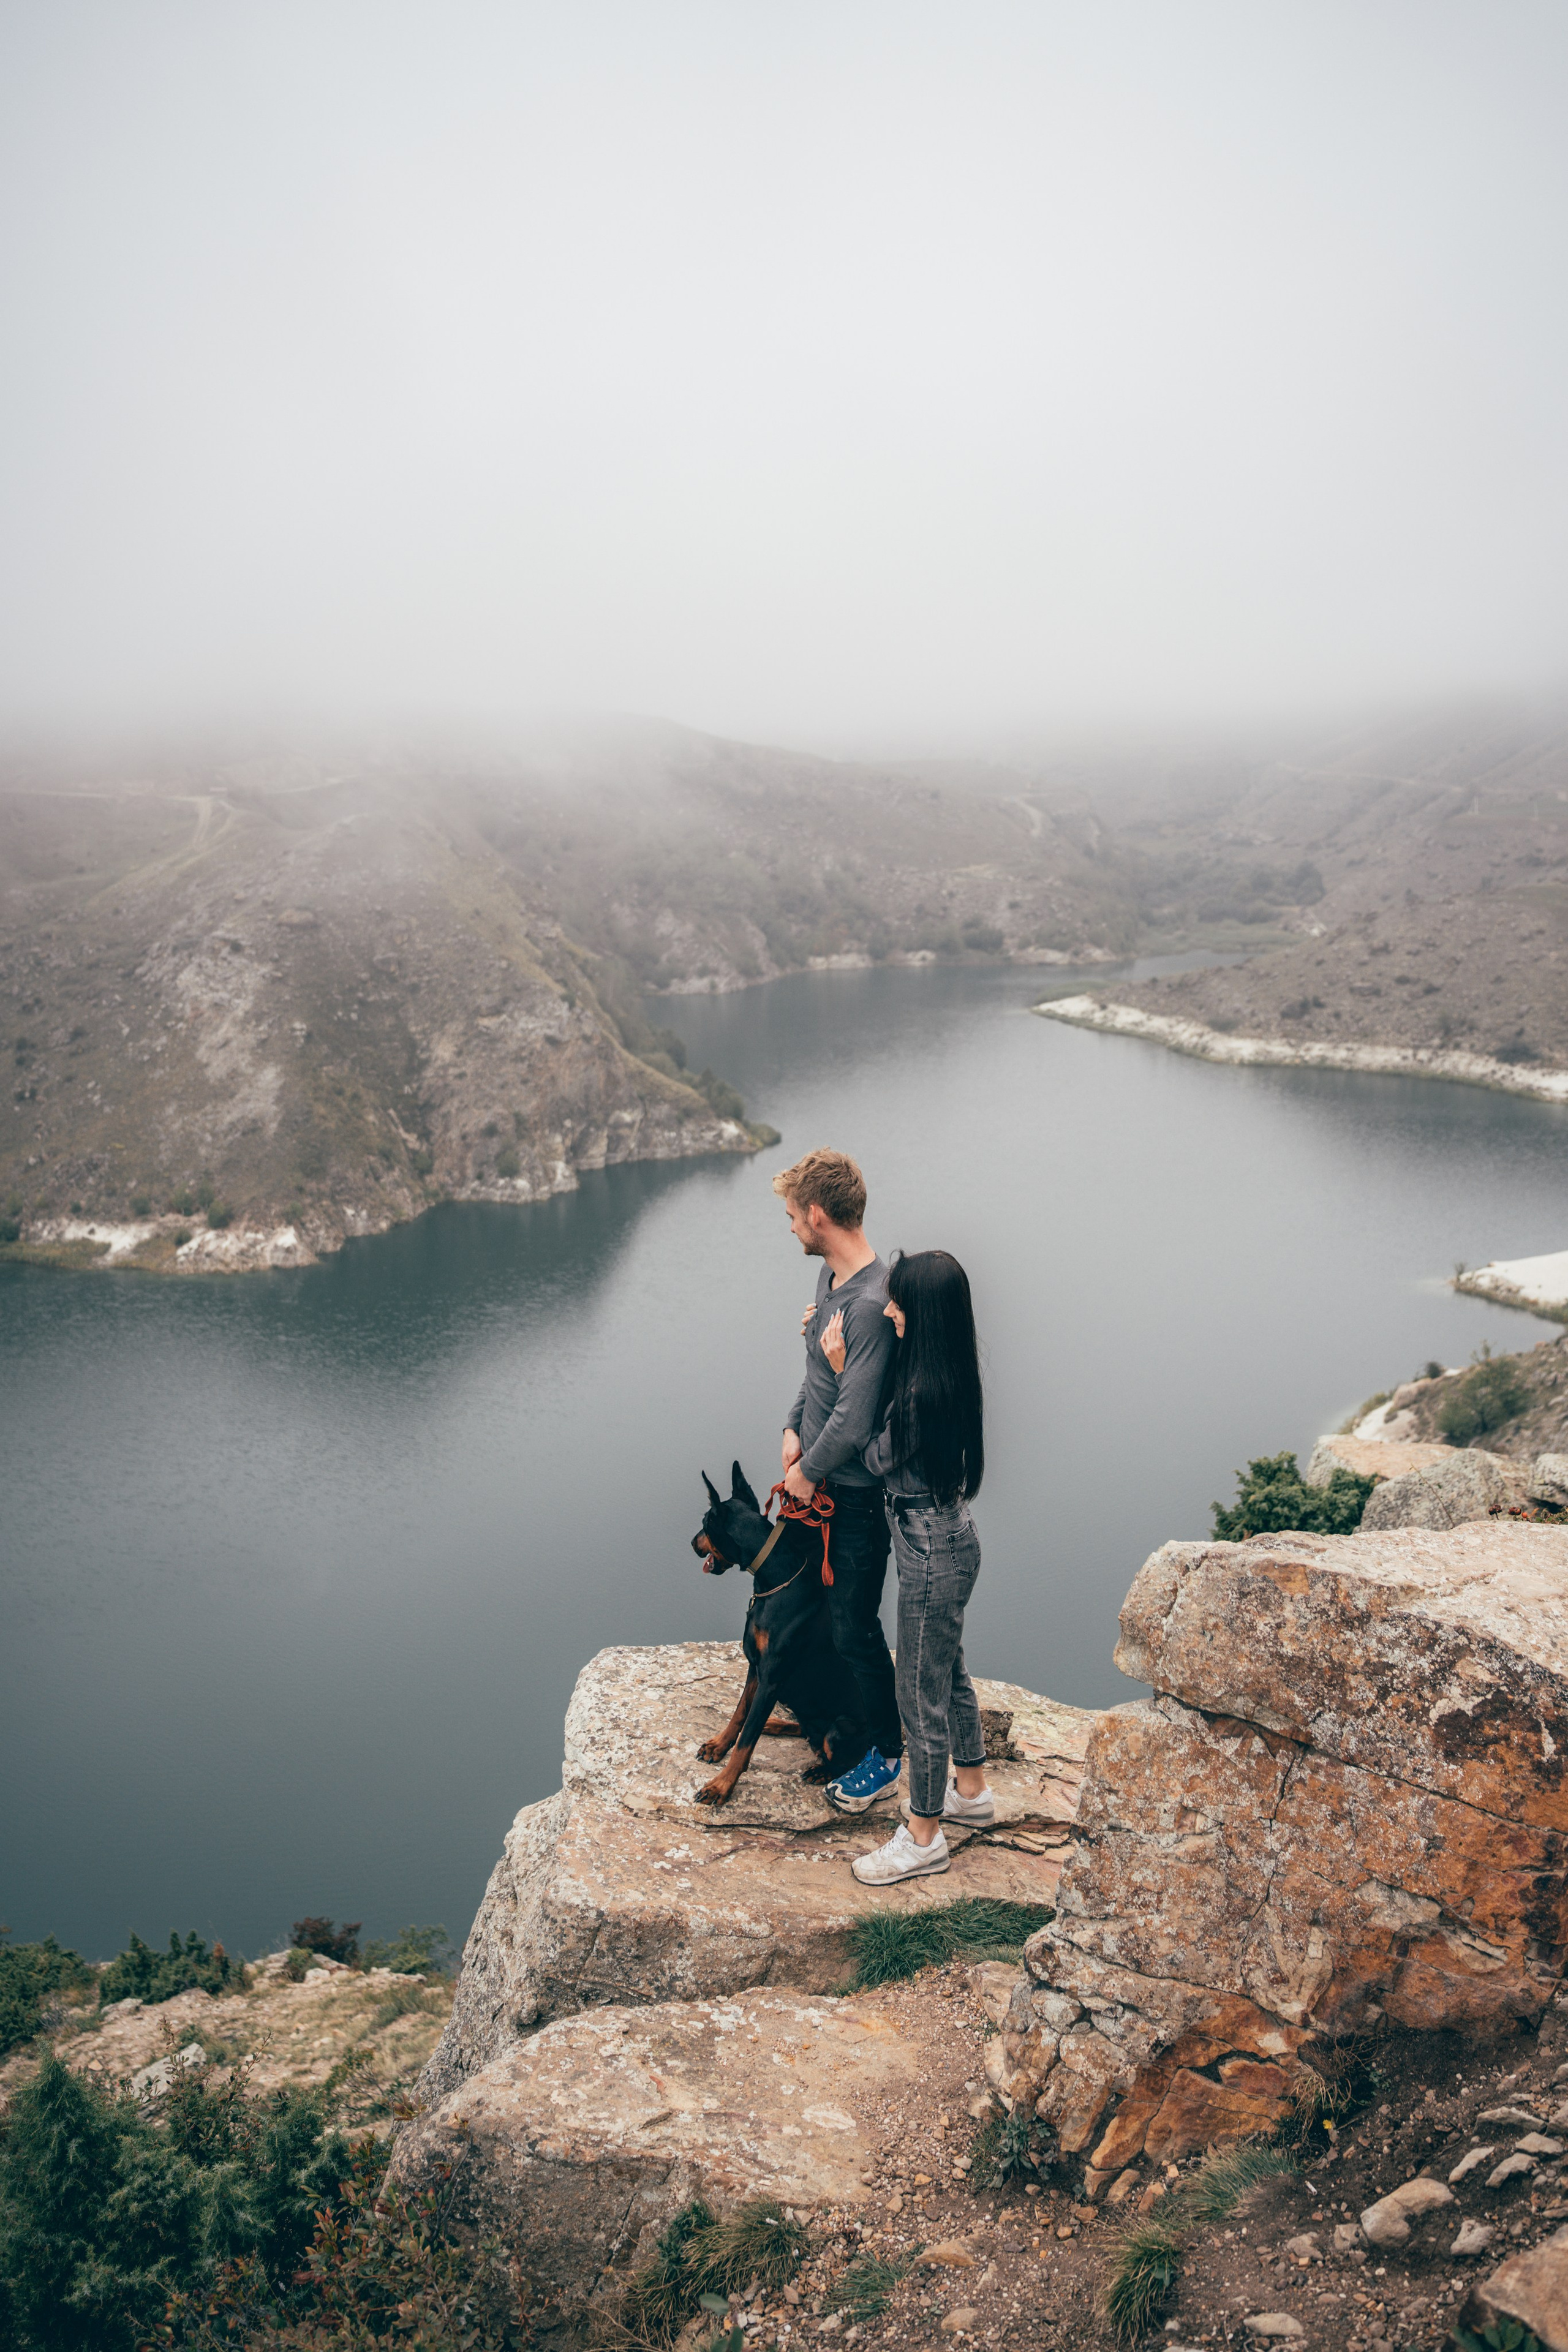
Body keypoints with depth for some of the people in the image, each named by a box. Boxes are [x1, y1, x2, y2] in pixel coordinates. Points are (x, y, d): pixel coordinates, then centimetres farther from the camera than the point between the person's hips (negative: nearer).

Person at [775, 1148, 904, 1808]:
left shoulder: (872, 1304, -30)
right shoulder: (830, 1275, 1)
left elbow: (854, 1422, -29)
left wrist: (809, 1471, -14)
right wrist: (794, 1429, 3)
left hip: (857, 1491, -9)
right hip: (818, 1476, 9)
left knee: (855, 1627, 4)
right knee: (817, 1599, 25)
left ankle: (888, 1754, 22)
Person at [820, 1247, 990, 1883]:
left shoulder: (926, 1391, -29)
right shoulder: (946, 1373, 1)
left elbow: (876, 1459, -14)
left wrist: (843, 1372, -13)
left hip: (932, 1551, -10)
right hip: (948, 1539, 10)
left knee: (921, 1692, 4)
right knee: (949, 1672, 25)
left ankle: (924, 1837, 19)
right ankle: (971, 1790, 44)